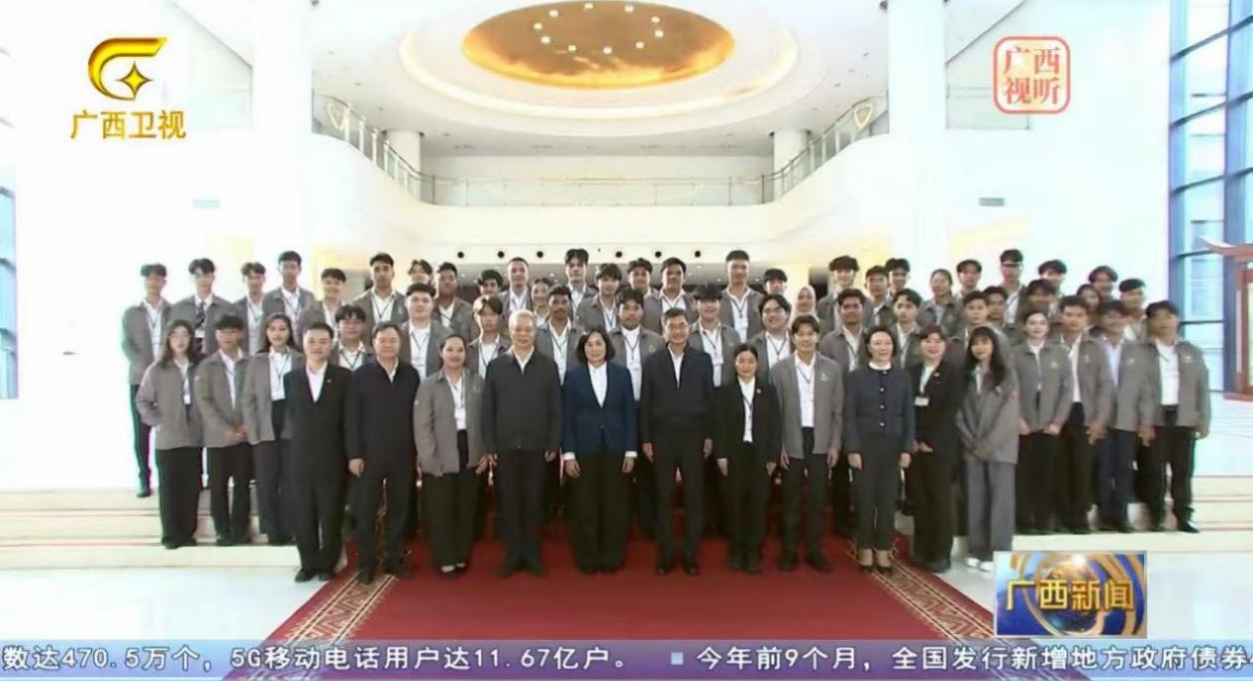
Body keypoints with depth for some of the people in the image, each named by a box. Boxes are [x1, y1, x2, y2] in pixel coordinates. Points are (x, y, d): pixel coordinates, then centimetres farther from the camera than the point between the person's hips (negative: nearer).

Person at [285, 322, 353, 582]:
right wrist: (298, 441, 5)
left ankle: (327, 564, 18)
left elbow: (350, 419, -1)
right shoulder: (291, 378, 8)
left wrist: (350, 455, -4)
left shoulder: (344, 377, -1)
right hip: (301, 458, 3)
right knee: (302, 515, 7)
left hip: (332, 458, -2)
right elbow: (290, 416, 13)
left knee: (331, 515, 5)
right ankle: (308, 563, 20)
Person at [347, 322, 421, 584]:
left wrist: (419, 450, 2)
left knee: (399, 509, 9)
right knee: (365, 510, 4)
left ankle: (395, 560, 21)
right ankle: (366, 563, 16)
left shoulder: (411, 374, 3)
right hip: (370, 454, -1)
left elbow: (417, 413, 4)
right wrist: (354, 454, -8)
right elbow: (352, 418, -2)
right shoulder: (361, 375, 0)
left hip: (403, 454, 2)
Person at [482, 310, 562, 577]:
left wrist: (554, 444, -4)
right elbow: (488, 409, 3)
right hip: (506, 446, 1)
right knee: (509, 502, 6)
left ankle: (532, 555, 19)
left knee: (534, 502, 7)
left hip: (537, 446, 0)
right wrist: (489, 445, -2)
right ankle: (512, 555, 18)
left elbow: (556, 409, 2)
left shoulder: (548, 366, 3)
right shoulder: (496, 366, 5)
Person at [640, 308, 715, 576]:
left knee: (694, 497, 4)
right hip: (662, 438, 0)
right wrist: (645, 439, -2)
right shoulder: (652, 362, 2)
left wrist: (709, 436, -1)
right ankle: (665, 555, 15)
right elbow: (645, 403, 2)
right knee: (664, 498, 5)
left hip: (693, 437, 0)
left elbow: (709, 399, 3)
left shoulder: (702, 360, 2)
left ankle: (690, 555, 15)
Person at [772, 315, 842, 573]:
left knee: (817, 499, 8)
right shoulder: (780, 369, -2)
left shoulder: (832, 368, 2)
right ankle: (789, 551, 17)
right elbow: (775, 411, -3)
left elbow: (838, 410, 4)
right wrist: (778, 446, -7)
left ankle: (815, 551, 19)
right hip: (792, 442, -1)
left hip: (820, 441, 1)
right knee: (792, 499, 7)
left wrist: (835, 445, -1)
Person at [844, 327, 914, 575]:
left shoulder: (903, 377, 7)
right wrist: (852, 449, -10)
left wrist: (907, 448, -2)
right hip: (865, 446, -2)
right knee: (865, 500, 4)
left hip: (893, 447, 2)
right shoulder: (856, 376, 1)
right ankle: (865, 550, 16)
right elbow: (849, 416, -3)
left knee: (888, 500, 6)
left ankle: (883, 551, 16)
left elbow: (909, 415, 6)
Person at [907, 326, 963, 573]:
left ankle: (941, 553, 10)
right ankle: (922, 550, 15)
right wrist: (911, 439, -4)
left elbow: (950, 410, -8)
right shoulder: (911, 371, 11)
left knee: (941, 498, 2)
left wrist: (931, 441, -13)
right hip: (914, 445, 3)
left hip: (940, 445, -3)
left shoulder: (954, 372, -1)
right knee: (919, 498, 6)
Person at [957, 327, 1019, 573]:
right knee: (975, 500, 7)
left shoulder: (1007, 375, -1)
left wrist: (988, 445, -13)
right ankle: (976, 550, 15)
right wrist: (970, 441, -5)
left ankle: (998, 554, 4)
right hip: (973, 449, 3)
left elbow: (1009, 415, -8)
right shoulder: (967, 377, 10)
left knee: (1000, 499, -2)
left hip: (1000, 448, -3)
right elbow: (961, 412, 6)